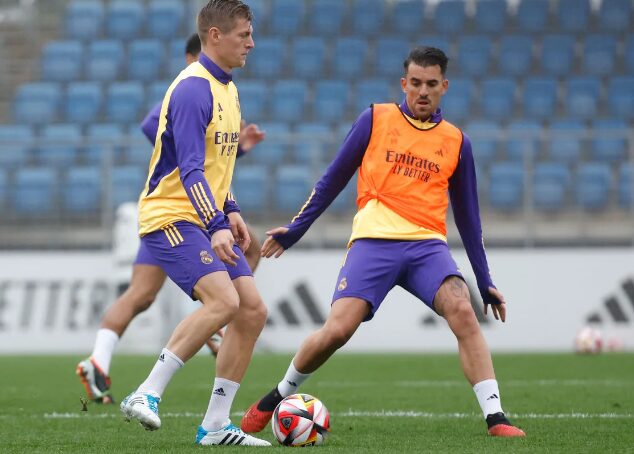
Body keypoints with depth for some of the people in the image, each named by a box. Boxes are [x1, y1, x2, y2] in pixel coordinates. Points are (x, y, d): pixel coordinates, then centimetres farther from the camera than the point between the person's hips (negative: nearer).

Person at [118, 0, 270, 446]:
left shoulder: (227, 88, 15)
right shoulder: (193, 89, -16)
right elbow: (190, 169, -24)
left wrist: (230, 212, 15)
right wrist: (216, 226, -32)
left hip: (209, 221, 10)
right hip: (171, 217, -10)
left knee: (253, 310, 0)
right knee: (223, 301, -26)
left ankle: (215, 426, 5)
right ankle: (146, 395, -19)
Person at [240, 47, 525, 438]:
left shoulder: (456, 142, 13)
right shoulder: (376, 120, 8)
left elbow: (467, 215, 19)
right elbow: (333, 180, 14)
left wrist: (485, 282, 17)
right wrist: (294, 230, 13)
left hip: (427, 244, 1)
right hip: (374, 240, -1)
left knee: (463, 311, -25)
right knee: (337, 330, -16)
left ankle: (496, 417, -25)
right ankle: (278, 397, 11)